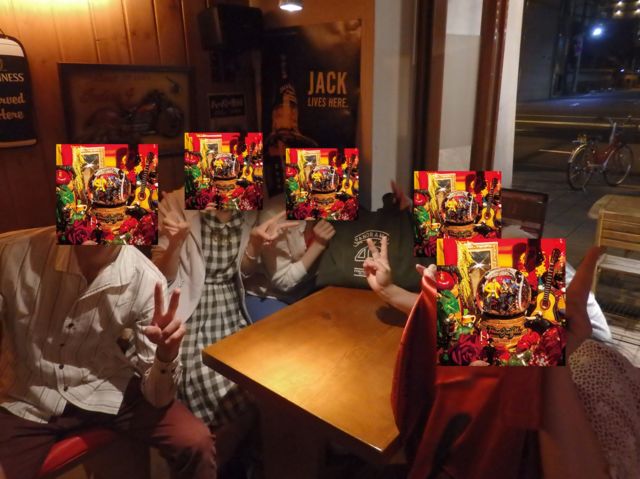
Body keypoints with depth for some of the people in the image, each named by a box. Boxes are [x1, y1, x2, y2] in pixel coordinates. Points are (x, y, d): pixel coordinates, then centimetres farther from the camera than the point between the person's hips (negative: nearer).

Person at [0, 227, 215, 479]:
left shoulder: (146, 280, -20)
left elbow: (155, 395, -14)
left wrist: (167, 354, -36)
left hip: (103, 388, -1)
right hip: (25, 396, 1)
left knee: (196, 442, -16)